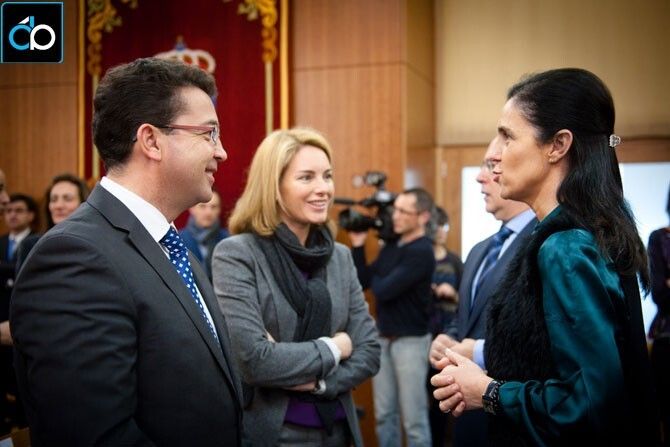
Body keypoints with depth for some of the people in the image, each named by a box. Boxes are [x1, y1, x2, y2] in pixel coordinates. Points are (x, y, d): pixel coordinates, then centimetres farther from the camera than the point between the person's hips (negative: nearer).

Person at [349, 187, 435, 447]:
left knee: (414, 420, -1)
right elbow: (363, 281, 7)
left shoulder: (421, 252, -16)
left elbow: (383, 290, -21)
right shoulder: (391, 245, 10)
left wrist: (375, 279, 0)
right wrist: (358, 245, -1)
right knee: (384, 414, 13)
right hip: (384, 338, 8)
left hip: (410, 341, -8)